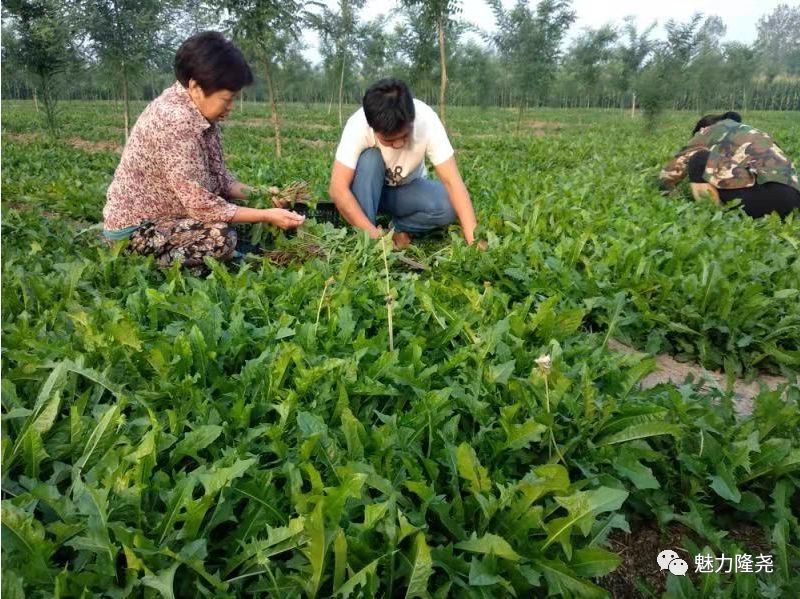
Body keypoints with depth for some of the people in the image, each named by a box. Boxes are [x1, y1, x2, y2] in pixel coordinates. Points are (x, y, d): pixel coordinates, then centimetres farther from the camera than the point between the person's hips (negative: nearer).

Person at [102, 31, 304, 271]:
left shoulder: (198, 112, 0)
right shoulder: (175, 120, -28)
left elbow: (217, 177, 6)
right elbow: (201, 205, -29)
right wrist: (266, 216, -23)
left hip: (162, 213, 9)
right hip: (135, 228, -9)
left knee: (244, 207, 5)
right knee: (221, 236, -28)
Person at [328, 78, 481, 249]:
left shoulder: (427, 121, -30)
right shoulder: (358, 126, -31)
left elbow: (452, 181, -32)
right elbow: (338, 188, -33)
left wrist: (473, 239, -41)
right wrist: (373, 233, -42)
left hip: (408, 189, 1)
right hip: (370, 191, -1)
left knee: (448, 206, -29)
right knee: (369, 159, -33)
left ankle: (399, 228, -2)